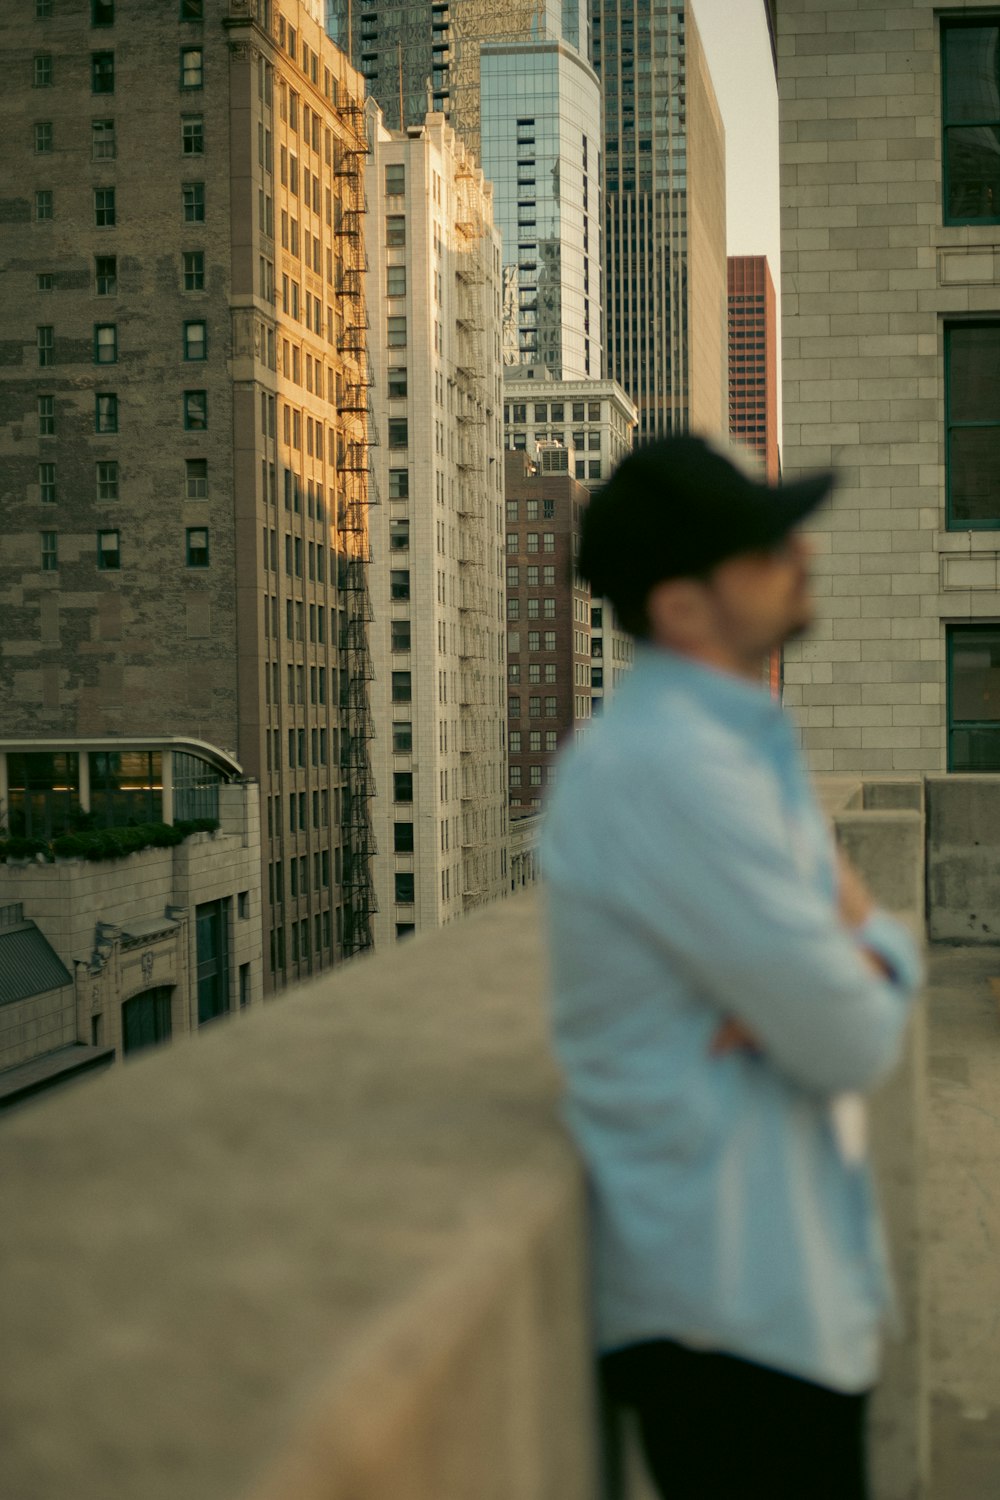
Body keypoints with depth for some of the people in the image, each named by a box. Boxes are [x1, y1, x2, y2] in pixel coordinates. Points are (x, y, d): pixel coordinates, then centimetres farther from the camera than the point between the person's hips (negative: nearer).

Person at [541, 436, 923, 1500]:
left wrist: (855, 946, -13)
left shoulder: (740, 737, 9)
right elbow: (855, 1045, -23)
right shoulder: (674, 767, -24)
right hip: (731, 1306, -10)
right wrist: (870, 972, -1)